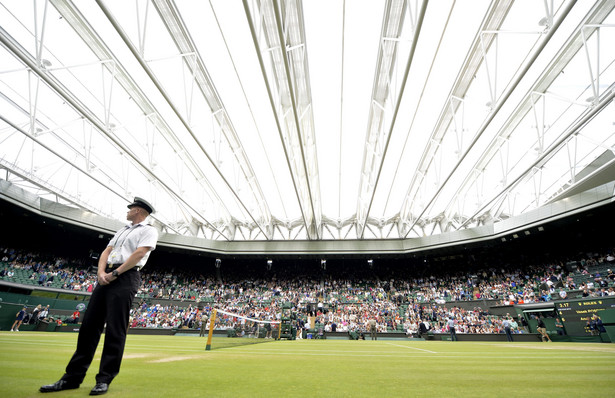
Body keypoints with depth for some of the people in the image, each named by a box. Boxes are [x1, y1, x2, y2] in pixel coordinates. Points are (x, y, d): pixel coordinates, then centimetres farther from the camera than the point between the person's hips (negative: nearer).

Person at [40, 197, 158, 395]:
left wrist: (115, 273, -14)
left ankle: (104, 379, 1)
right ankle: (72, 377, 16)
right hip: (106, 278, 8)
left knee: (115, 329, -7)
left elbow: (139, 254, -11)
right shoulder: (122, 231, 28)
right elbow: (106, 252, 18)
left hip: (126, 277, -8)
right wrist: (101, 272, 0)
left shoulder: (149, 230, 3)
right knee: (89, 324, 7)